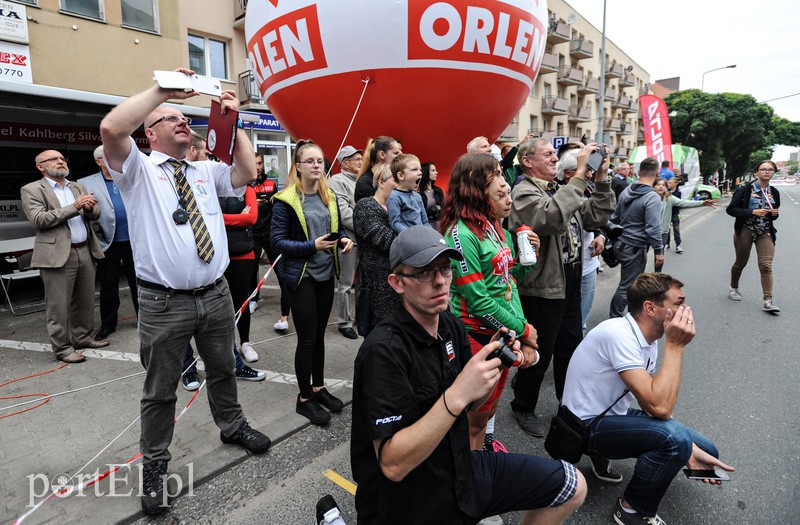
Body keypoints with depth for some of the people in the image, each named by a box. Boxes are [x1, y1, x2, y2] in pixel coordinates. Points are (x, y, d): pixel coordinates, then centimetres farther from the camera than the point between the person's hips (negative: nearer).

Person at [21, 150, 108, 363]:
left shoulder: (78, 187, 17)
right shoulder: (32, 190, 0)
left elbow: (95, 215, 13)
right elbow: (39, 220, -13)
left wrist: (89, 207, -11)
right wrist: (74, 207, -18)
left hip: (86, 251, 6)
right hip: (58, 254, -5)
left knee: (85, 301, 13)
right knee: (59, 305, 0)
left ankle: (83, 337, 26)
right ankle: (62, 347, 10)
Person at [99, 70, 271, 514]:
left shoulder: (207, 171, 12)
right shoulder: (138, 170, -1)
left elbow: (248, 173, 0)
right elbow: (110, 128, -18)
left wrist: (233, 121, 0)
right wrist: (162, 89, -12)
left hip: (216, 295, 4)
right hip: (163, 303, -4)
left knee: (222, 370, 22)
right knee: (160, 390, 10)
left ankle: (232, 427, 45)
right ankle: (154, 465, 32)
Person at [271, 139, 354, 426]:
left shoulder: (329, 196, 8)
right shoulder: (286, 200, -11)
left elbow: (338, 228, 17)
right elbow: (277, 240, -14)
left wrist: (344, 240, -5)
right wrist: (312, 246, -24)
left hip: (326, 273, 6)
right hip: (301, 276, -6)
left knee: (319, 334, 16)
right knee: (307, 338, 1)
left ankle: (318, 388, 32)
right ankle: (304, 399, 19)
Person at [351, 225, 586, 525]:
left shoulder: (451, 326, -3)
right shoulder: (383, 350, -27)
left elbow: (469, 405, 7)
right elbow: (393, 465, -28)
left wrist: (494, 365, -11)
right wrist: (456, 395, -36)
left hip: (460, 468, 7)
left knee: (573, 486, 9)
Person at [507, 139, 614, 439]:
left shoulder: (561, 190, 13)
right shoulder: (524, 192, -15)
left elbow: (598, 216, 9)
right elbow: (553, 217, -34)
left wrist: (601, 177, 0)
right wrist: (580, 174, -30)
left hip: (570, 284, 9)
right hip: (542, 288, -8)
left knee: (571, 348, 21)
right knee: (540, 355, 6)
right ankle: (523, 408, 28)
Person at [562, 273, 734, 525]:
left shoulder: (648, 340, 2)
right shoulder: (619, 334, -28)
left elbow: (658, 403, 6)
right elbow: (659, 407, -33)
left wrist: (689, 449, -7)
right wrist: (675, 346, -27)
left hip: (615, 413, 9)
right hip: (588, 426, -9)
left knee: (706, 450, 7)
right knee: (673, 434, -30)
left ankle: (605, 454, 17)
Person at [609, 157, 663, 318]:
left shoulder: (626, 191, 5)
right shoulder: (652, 197, -18)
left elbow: (615, 217, 15)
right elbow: (653, 228, -21)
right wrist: (659, 250, -12)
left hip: (621, 244, 8)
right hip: (635, 248, -8)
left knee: (635, 282, 23)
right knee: (626, 287, 1)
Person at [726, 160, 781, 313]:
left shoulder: (774, 192, 8)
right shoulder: (745, 189, -7)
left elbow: (773, 214, 20)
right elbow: (731, 209, -12)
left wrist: (775, 214, -4)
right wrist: (752, 212, -22)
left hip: (765, 232, 3)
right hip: (745, 230, -3)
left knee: (766, 266, -7)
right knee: (741, 263, 11)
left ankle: (768, 301, -6)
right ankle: (734, 288, 34)